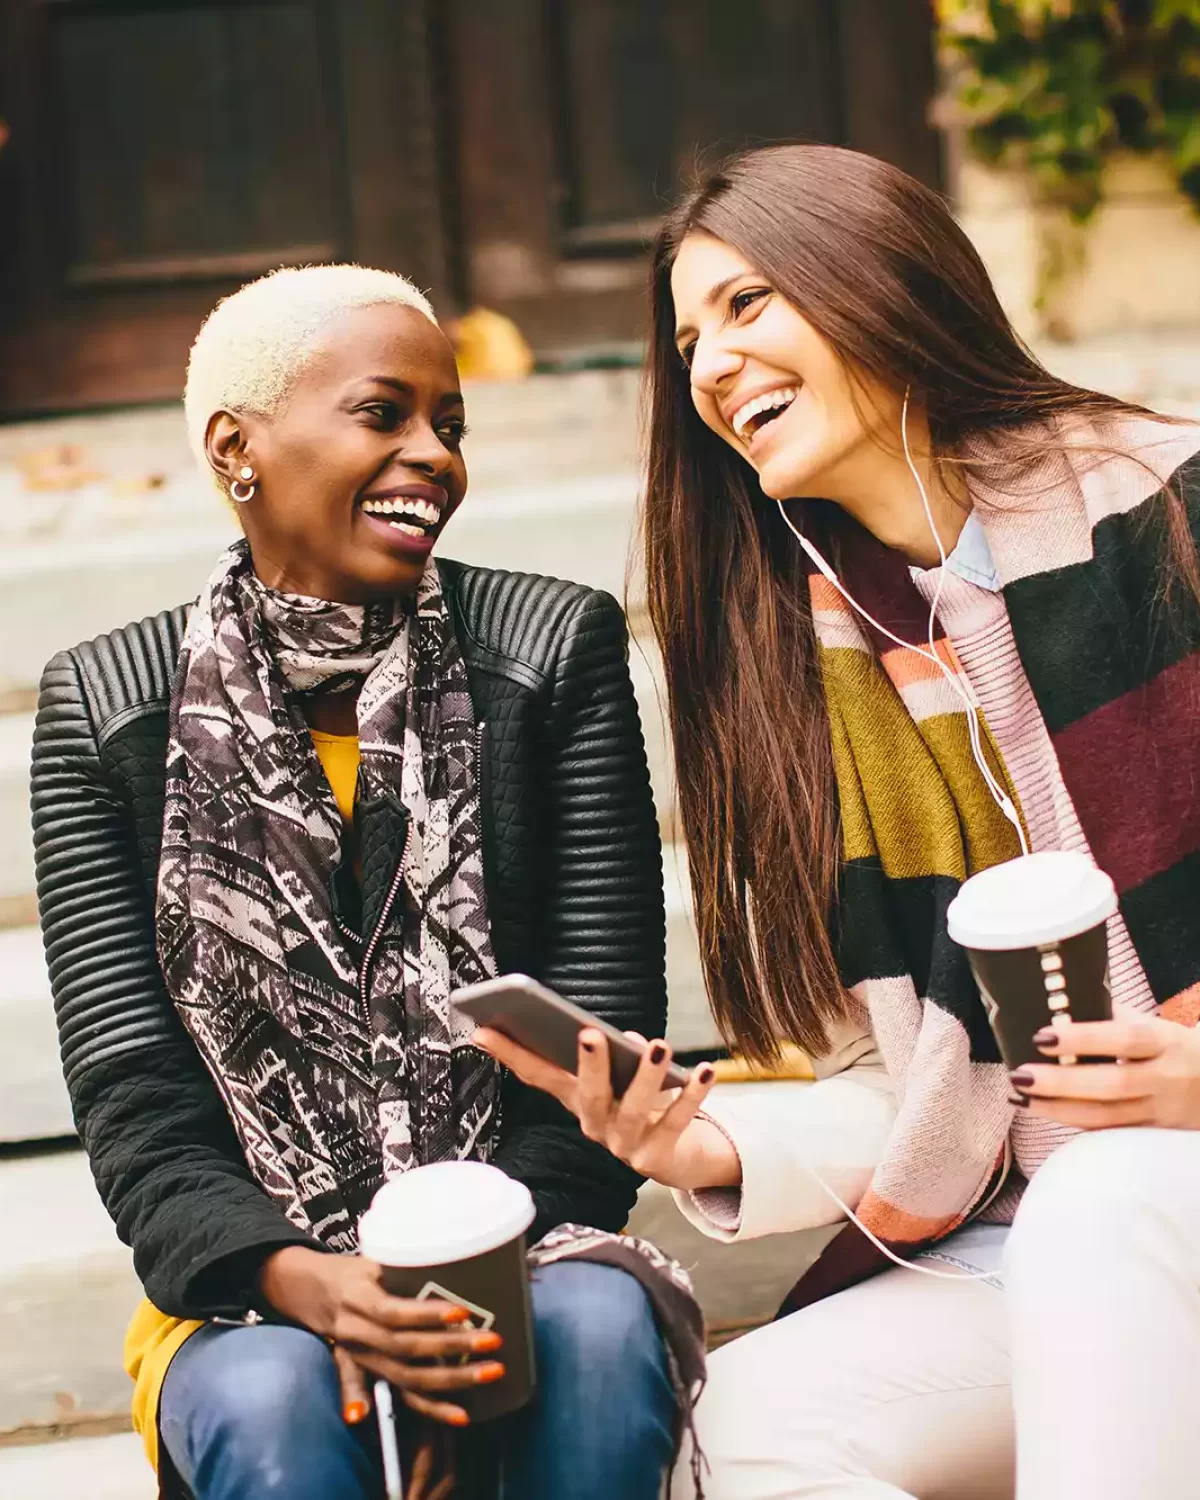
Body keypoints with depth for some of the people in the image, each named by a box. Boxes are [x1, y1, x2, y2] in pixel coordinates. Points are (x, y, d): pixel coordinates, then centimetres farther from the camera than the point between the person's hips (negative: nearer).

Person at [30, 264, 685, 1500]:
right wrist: (301, 1281, -22)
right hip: (255, 1285, 0)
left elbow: (600, 1037, -3)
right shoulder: (102, 711, 1)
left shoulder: (558, 651, 1)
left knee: (598, 1334, -31)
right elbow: (130, 1099, -4)